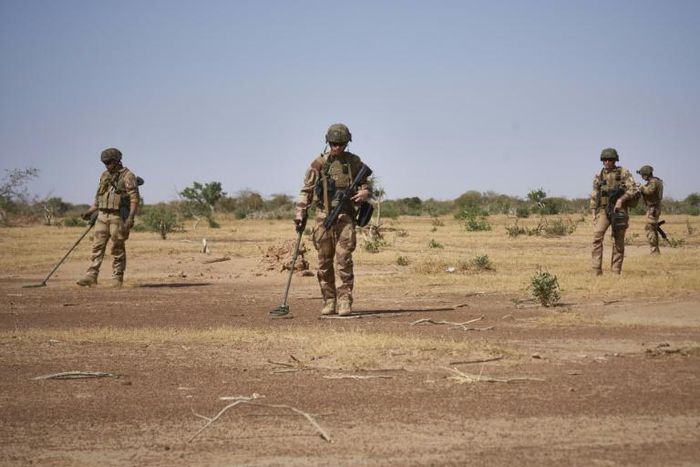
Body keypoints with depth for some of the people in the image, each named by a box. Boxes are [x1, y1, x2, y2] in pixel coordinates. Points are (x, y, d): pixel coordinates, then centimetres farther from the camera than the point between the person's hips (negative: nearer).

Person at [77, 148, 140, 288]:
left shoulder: (128, 176, -6)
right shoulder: (105, 175, 15)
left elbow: (134, 198, -12)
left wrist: (131, 217, -22)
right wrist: (90, 211, 16)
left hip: (118, 217, -6)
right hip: (103, 216, 6)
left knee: (118, 249, -2)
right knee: (97, 247, -1)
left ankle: (117, 278, 4)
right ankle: (91, 277, -4)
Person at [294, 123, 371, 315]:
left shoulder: (354, 162, 6)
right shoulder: (319, 163, 3)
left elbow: (364, 185, 14)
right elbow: (306, 190, 6)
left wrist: (364, 194, -10)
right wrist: (300, 214, -2)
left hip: (345, 217, -1)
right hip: (324, 215, 1)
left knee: (344, 260, -10)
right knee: (324, 262, 3)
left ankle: (345, 302, -7)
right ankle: (329, 301, 11)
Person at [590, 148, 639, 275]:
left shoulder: (624, 173, 3)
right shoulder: (598, 177, 11)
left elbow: (633, 190, -5)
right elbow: (594, 197, 13)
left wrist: (621, 199, -18)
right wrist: (594, 215, 6)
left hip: (619, 211, -1)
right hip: (603, 210, 1)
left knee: (618, 242, 1)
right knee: (597, 236, -16)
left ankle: (616, 272, 7)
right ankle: (596, 271, -18)